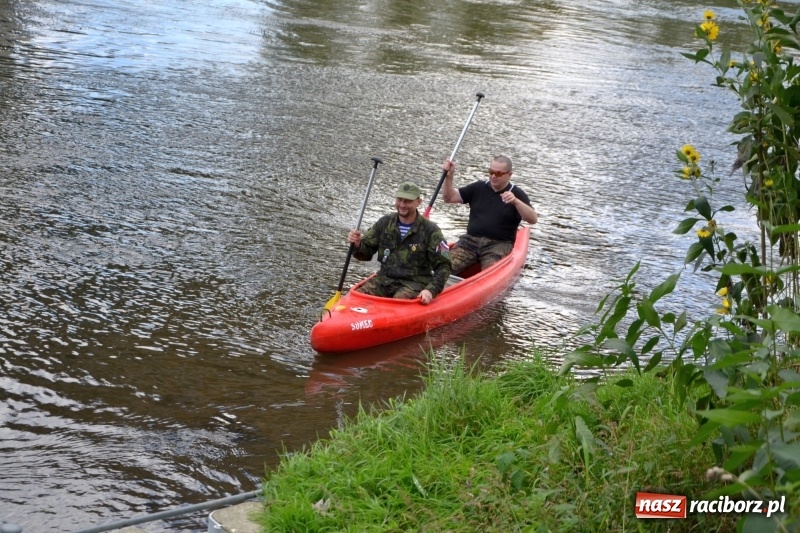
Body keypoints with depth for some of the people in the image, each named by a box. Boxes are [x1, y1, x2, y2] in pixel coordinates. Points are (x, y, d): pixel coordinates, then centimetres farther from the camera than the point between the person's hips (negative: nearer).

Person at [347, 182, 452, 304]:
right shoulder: (384, 223, 6)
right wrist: (357, 245, -14)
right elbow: (366, 253, 10)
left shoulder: (431, 231, -6)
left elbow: (443, 266, -7)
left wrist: (431, 290, -23)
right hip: (385, 279, 4)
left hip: (415, 282, -3)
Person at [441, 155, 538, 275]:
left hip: (499, 244, -3)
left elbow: (533, 219, -12)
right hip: (471, 239, 3)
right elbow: (449, 198, 10)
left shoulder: (517, 194, 2)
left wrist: (516, 202, -28)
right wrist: (449, 176, -7)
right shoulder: (478, 187, 12)